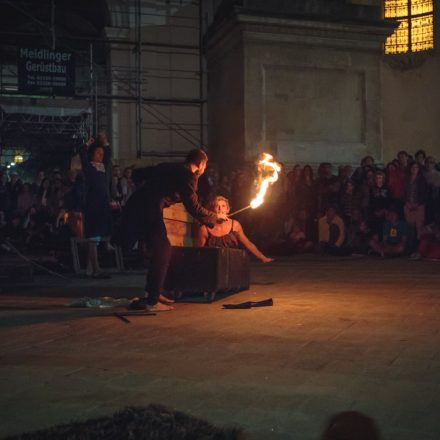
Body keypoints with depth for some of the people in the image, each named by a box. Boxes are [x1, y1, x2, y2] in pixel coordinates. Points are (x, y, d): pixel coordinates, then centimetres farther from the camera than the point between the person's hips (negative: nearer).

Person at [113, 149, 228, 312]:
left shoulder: (168, 167, 20)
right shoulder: (188, 176, -4)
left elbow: (138, 175, 24)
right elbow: (194, 208, -2)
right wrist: (216, 217, 12)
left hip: (136, 206, 9)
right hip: (148, 211, -9)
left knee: (162, 250, 17)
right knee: (162, 251, -3)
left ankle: (153, 292, 25)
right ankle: (151, 301, -3)